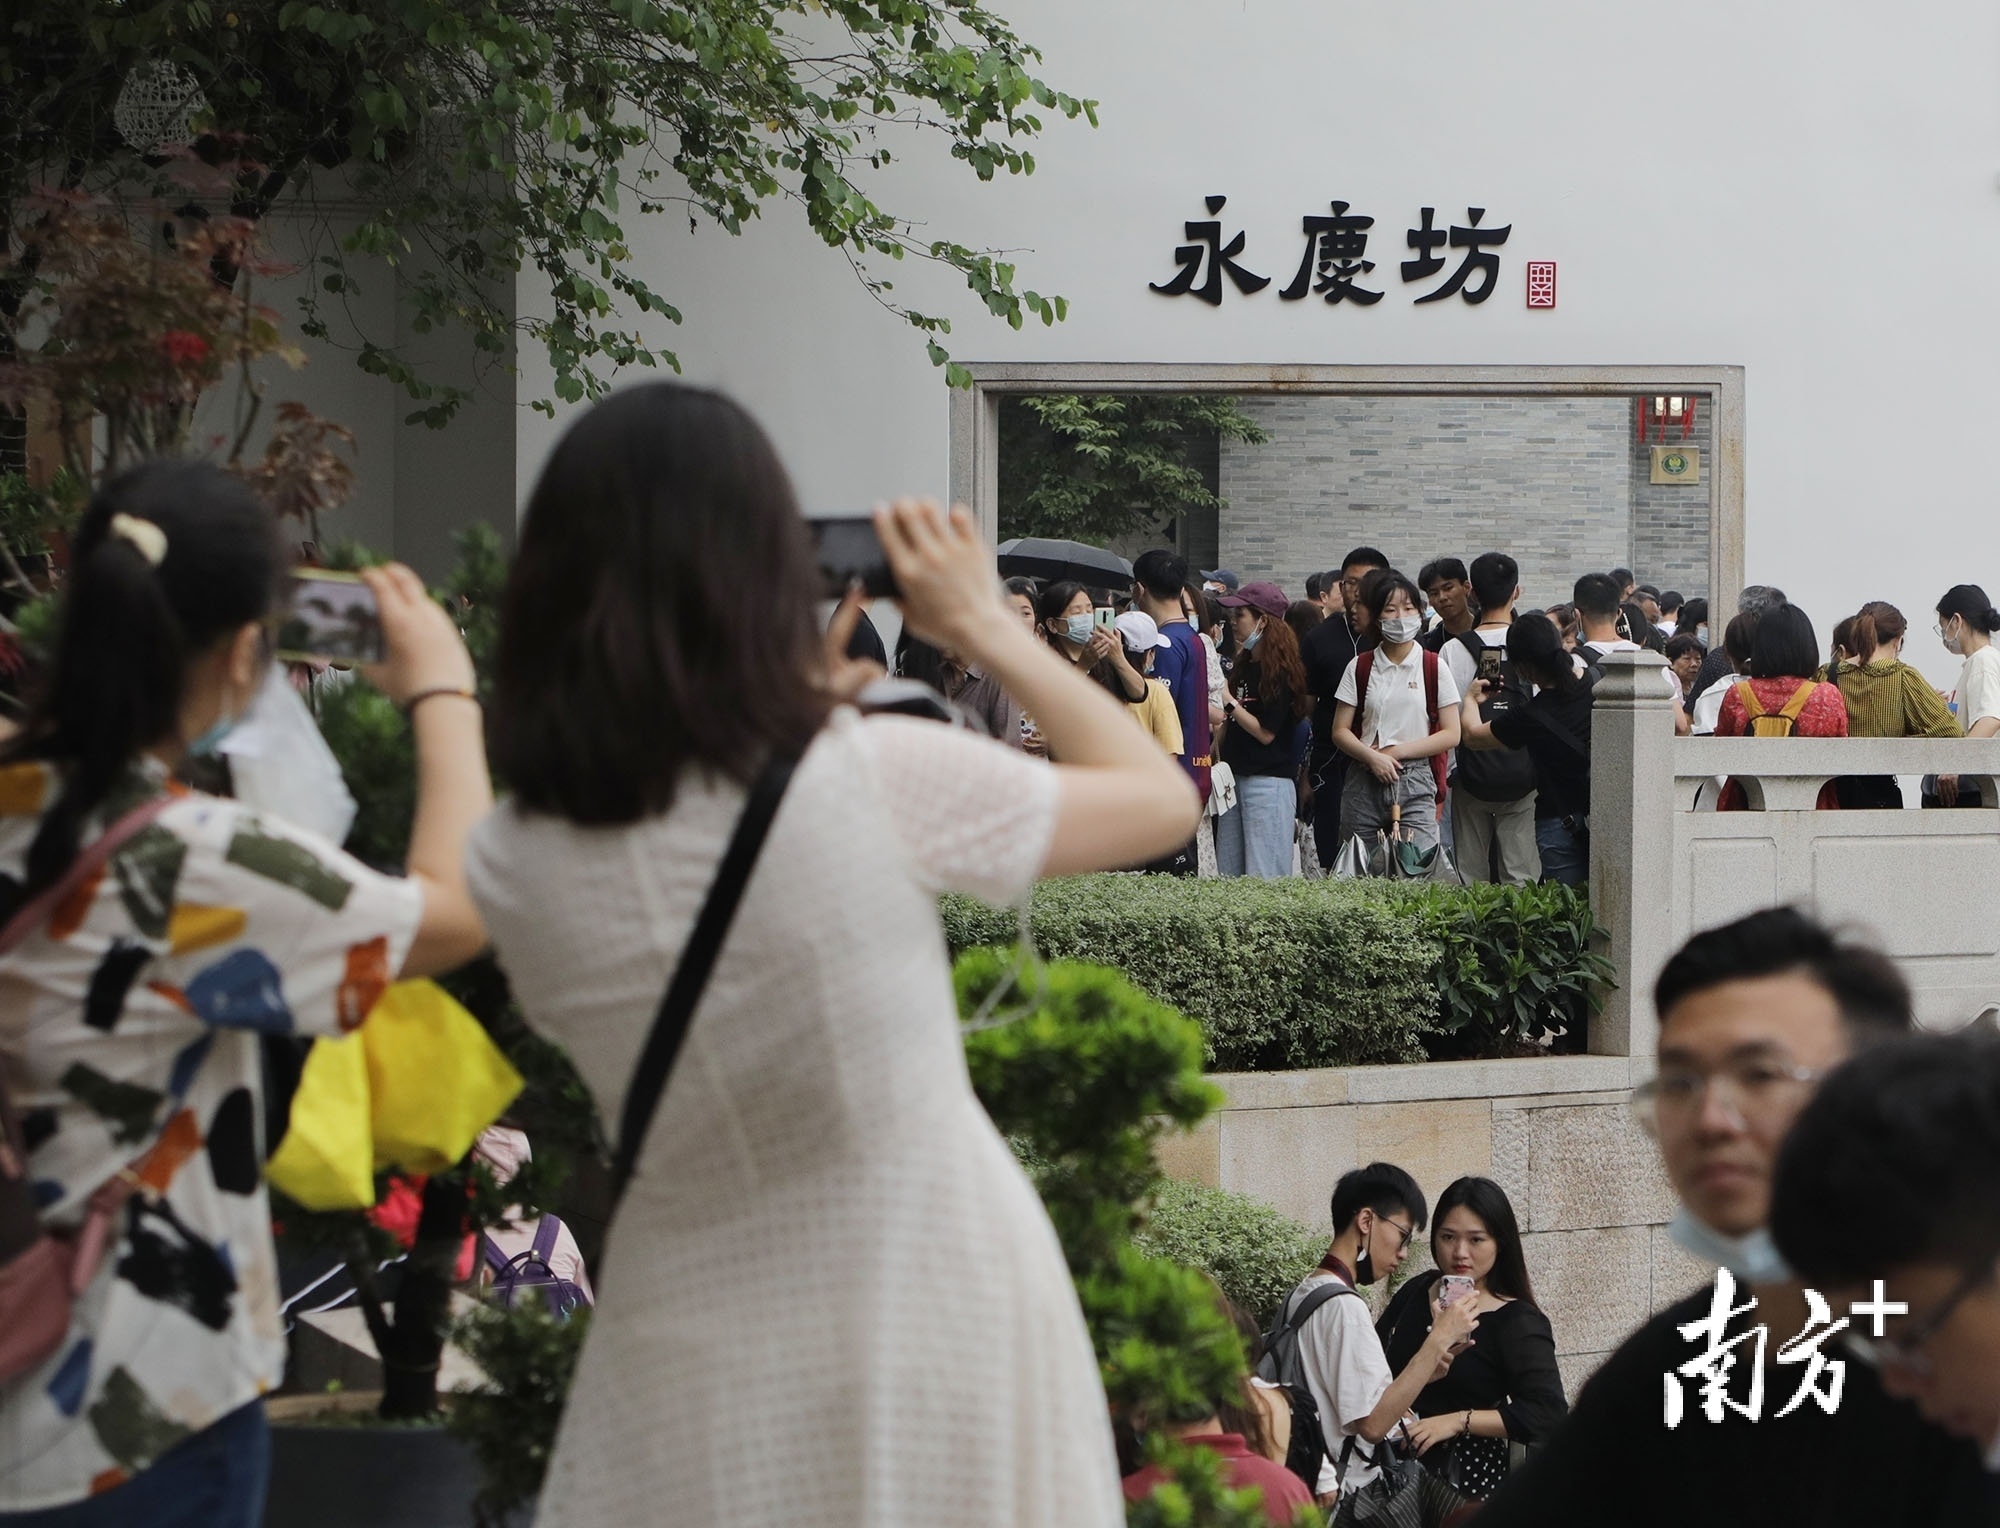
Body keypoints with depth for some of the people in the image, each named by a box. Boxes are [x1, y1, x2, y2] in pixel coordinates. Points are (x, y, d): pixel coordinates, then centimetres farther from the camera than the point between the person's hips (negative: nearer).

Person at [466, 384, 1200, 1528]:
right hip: (938, 1333, -2)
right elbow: (1164, 799, -2)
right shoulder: (879, 783, -18)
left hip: (694, 1362, 2)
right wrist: (986, 629, 7)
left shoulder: (515, 865, -9)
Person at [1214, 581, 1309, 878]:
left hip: (1269, 783, -9)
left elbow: (1266, 732, -15)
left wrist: (1229, 703, -14)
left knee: (1264, 877, -8)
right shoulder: (1244, 667, 14)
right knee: (1228, 875, 9)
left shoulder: (1279, 673, -12)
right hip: (1236, 779, 9)